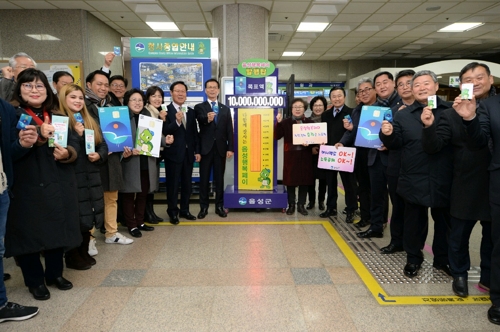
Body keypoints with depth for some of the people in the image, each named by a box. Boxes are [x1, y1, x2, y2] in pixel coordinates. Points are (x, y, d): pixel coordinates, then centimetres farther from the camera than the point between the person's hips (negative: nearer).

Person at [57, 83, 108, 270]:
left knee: (88, 218, 13)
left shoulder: (90, 122, 14)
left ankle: (84, 253, 27)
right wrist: (77, 135, -21)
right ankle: (72, 257, 15)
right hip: (71, 177, -6)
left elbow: (103, 145, 14)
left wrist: (99, 155, -5)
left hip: (91, 177, 6)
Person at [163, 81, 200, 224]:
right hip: (173, 153, -5)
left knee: (187, 184, 13)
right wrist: (177, 122, -31)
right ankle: (173, 212, 17)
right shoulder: (166, 110, -7)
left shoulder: (191, 111, 10)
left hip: (188, 153, 5)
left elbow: (195, 132, 11)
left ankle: (184, 210, 25)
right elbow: (165, 132, -17)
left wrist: (197, 151, 7)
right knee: (173, 184, 5)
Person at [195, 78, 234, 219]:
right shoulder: (199, 107, 2)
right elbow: (200, 120, -21)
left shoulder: (225, 109, 11)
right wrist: (207, 119, -44)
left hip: (220, 148, 2)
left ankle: (219, 206, 18)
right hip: (206, 148, -2)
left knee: (219, 178, 8)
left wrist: (230, 148, -2)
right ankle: (203, 207, 15)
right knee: (204, 179, 5)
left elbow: (229, 130, 6)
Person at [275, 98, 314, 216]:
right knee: (290, 180, 4)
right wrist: (278, 123, -18)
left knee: (304, 180, 5)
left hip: (305, 155, 1)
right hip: (290, 155, -1)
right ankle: (291, 205, 17)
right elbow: (277, 136, -7)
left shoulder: (309, 122, 6)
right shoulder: (285, 122, 2)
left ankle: (301, 205, 17)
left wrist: (309, 143, -16)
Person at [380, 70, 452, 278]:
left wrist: (431, 123, -20)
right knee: (414, 222, 11)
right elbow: (396, 143, 2)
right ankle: (413, 259, 28)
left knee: (444, 221, 15)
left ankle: (442, 259, 34)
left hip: (444, 180, 0)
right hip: (415, 181, 0)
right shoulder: (403, 115, 6)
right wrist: (388, 134, -19)